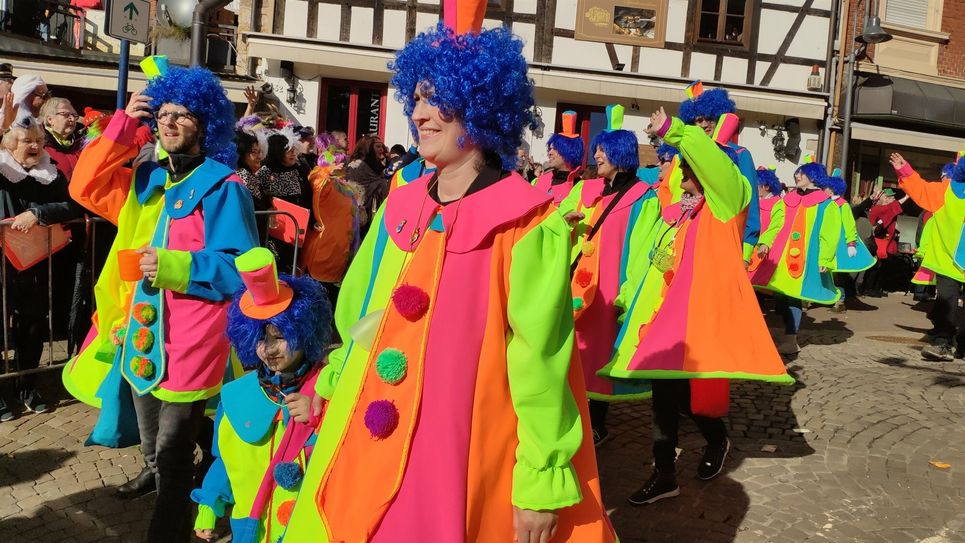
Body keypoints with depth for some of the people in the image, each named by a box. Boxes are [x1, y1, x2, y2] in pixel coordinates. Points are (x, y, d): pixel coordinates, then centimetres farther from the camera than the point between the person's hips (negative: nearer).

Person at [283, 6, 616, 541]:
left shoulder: (528, 226, -11)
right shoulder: (399, 210, 6)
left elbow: (540, 361, -13)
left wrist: (545, 480, -12)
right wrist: (331, 383, 25)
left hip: (462, 458, -5)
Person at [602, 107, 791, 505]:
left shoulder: (726, 202, -3)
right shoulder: (675, 209, 17)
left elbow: (713, 161, -24)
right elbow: (652, 259, 23)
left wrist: (673, 131, -31)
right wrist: (627, 296, 23)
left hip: (702, 312, -7)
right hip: (665, 311, 7)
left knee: (680, 388, -4)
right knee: (663, 383, 5)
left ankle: (717, 436, 29)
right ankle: (664, 474, 15)